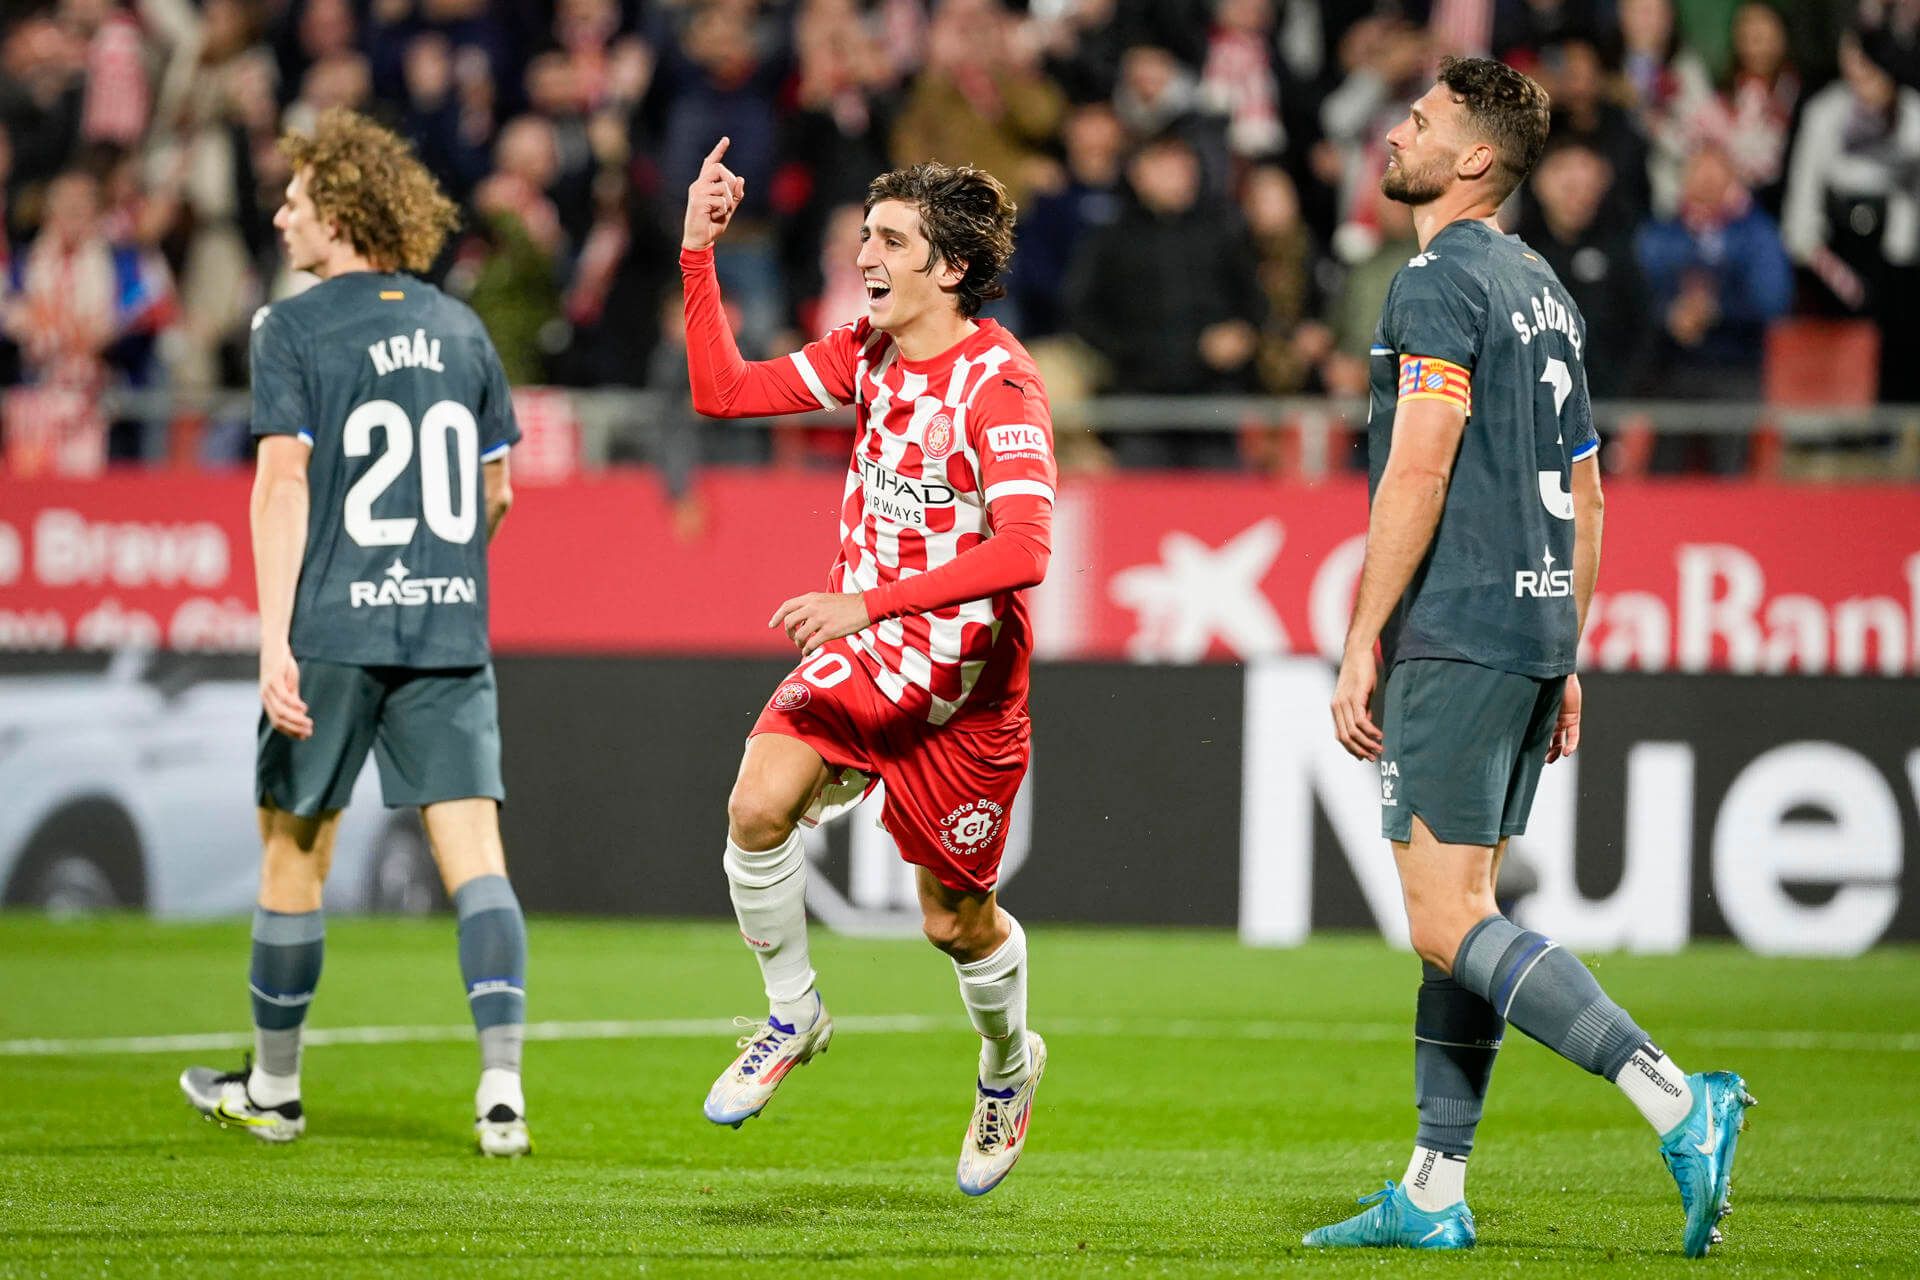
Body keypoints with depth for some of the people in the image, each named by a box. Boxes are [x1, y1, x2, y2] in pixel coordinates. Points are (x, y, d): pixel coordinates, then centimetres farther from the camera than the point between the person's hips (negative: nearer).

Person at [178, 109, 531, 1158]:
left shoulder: (293, 331, -4)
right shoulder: (459, 328, 11)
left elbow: (282, 487, -12)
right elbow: (495, 493, 16)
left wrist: (274, 640, -15)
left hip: (334, 631, -3)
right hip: (451, 631, 3)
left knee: (295, 853, 11)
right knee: (472, 845, -3)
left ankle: (273, 1088, 22)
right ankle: (502, 1087, -16)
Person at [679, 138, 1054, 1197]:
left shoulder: (999, 382, -19)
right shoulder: (866, 354, 4)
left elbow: (1024, 550, -30)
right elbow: (722, 392, 8)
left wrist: (869, 603, -36)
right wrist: (698, 253, -2)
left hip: (963, 672, -5)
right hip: (860, 652, 5)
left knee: (955, 920, 5)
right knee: (759, 802, -22)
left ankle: (1008, 1067, 37)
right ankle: (792, 1015, 0)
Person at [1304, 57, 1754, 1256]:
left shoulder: (1443, 283, -11)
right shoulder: (1544, 290, 18)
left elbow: (1415, 479, -18)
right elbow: (1586, 502, 20)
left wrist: (1360, 647, -16)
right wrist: (1565, 658, 24)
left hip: (1457, 632, -10)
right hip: (1535, 625, 10)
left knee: (1447, 921, -11)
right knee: (1463, 911, 11)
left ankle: (1680, 1103, -21)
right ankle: (1434, 1194, 11)